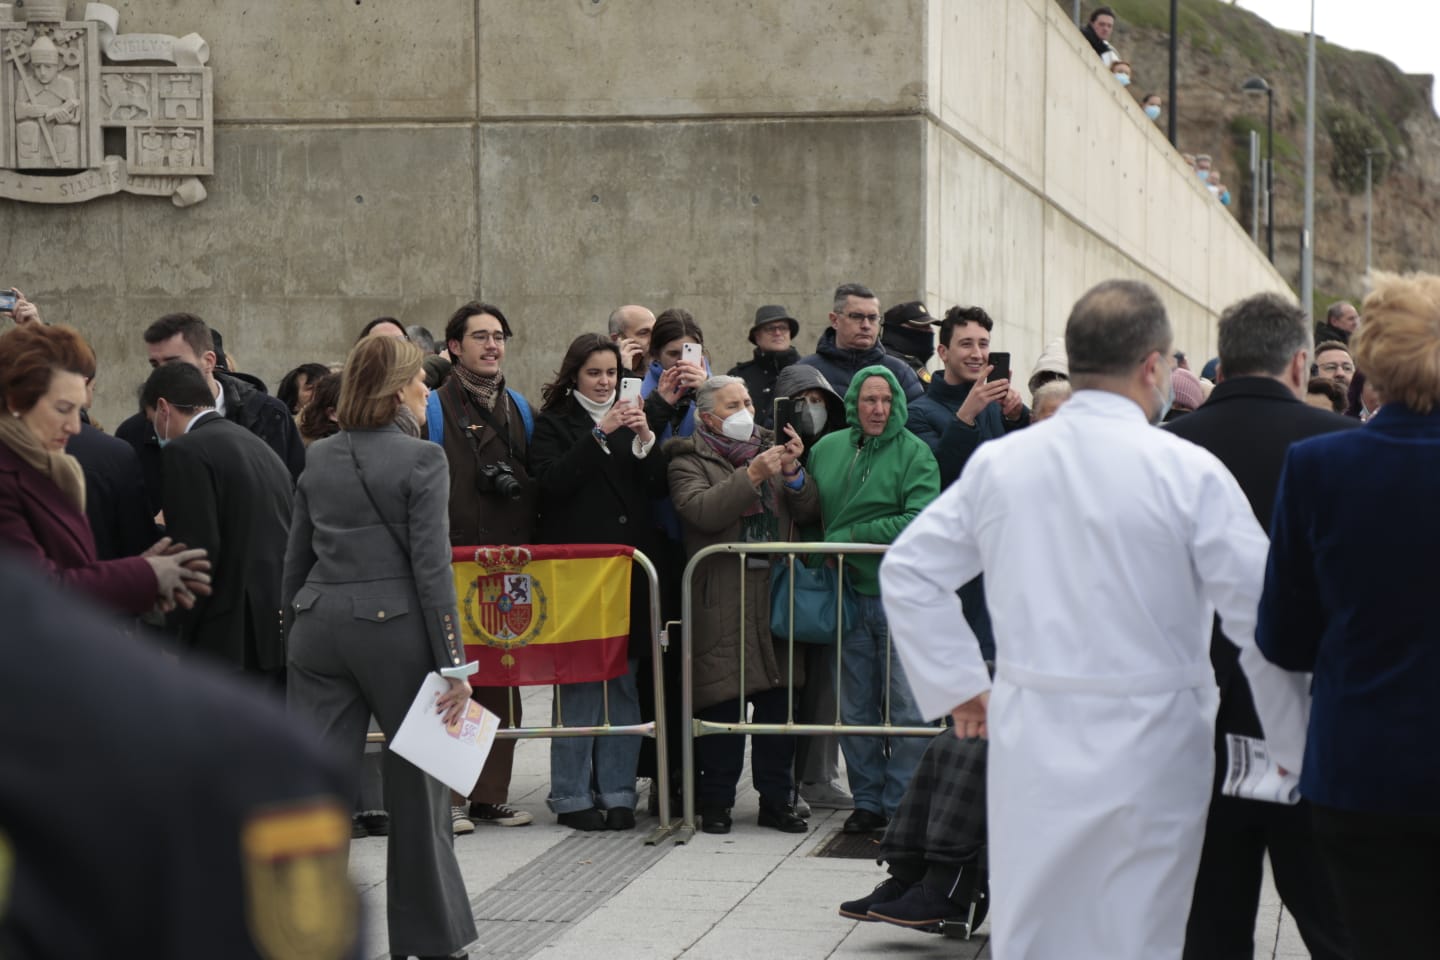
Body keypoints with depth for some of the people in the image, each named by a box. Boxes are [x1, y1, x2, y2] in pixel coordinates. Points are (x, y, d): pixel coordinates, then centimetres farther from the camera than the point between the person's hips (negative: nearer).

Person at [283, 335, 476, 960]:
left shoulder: (319, 459, 9)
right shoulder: (421, 459, -8)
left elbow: (295, 561, 13)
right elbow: (431, 568, -12)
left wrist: (294, 634, 21)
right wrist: (452, 663, -10)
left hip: (319, 626, 4)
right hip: (394, 627, -4)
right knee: (417, 783, 9)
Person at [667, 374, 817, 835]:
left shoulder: (771, 447, 16)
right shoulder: (689, 460, 1)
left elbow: (808, 511, 9)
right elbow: (702, 511, -17)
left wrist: (793, 473, -9)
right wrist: (752, 475, -21)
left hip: (776, 590, 4)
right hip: (723, 598, -4)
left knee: (779, 700, 6)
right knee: (723, 699, -4)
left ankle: (777, 799, 14)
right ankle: (716, 802, 5)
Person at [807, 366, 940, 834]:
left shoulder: (915, 453, -5)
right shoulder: (827, 449, 9)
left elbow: (919, 523, -15)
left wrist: (846, 538, -14)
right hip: (849, 592, 5)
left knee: (907, 708, -3)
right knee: (856, 708, 10)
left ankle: (901, 804, 7)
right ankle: (867, 801, 20)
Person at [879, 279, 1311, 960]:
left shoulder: (998, 462, 3)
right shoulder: (1189, 472, -10)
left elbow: (907, 571, 8)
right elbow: (1264, 618, -11)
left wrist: (957, 685, 14)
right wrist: (1298, 749, 0)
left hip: (1027, 743, 4)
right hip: (1147, 751, -4)